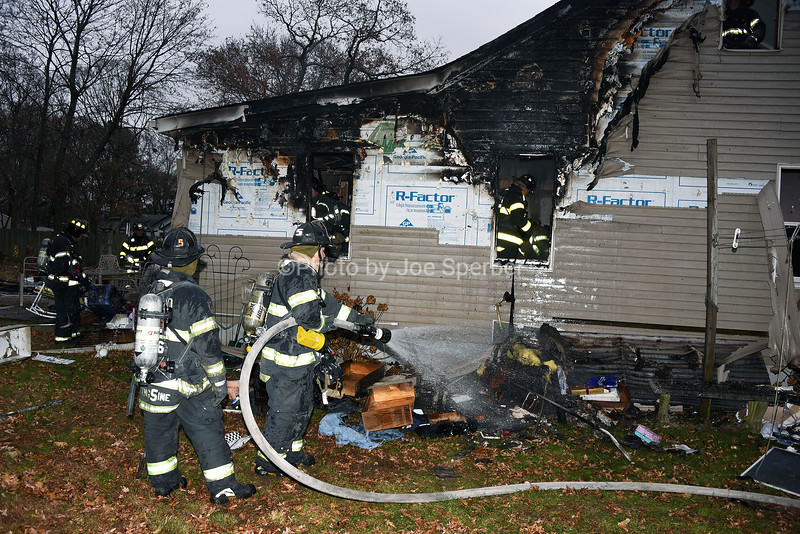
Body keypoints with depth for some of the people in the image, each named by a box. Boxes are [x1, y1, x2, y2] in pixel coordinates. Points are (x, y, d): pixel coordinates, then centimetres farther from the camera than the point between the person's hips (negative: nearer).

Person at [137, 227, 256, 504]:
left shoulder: (149, 293, 4)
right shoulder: (193, 296, -18)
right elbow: (207, 344, -18)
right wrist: (219, 381, -9)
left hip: (153, 380, 6)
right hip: (188, 383, -6)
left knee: (159, 429, 18)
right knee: (208, 432, 4)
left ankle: (163, 482, 32)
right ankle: (222, 487, 11)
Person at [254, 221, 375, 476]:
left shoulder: (303, 274, 13)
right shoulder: (300, 276, -22)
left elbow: (327, 303, 22)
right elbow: (307, 313, -34)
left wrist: (358, 318, 27)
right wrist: (324, 325, -12)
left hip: (299, 360, 10)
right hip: (285, 362, -10)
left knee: (303, 406, 22)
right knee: (285, 409, 2)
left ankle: (292, 450, 38)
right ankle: (268, 461, 16)